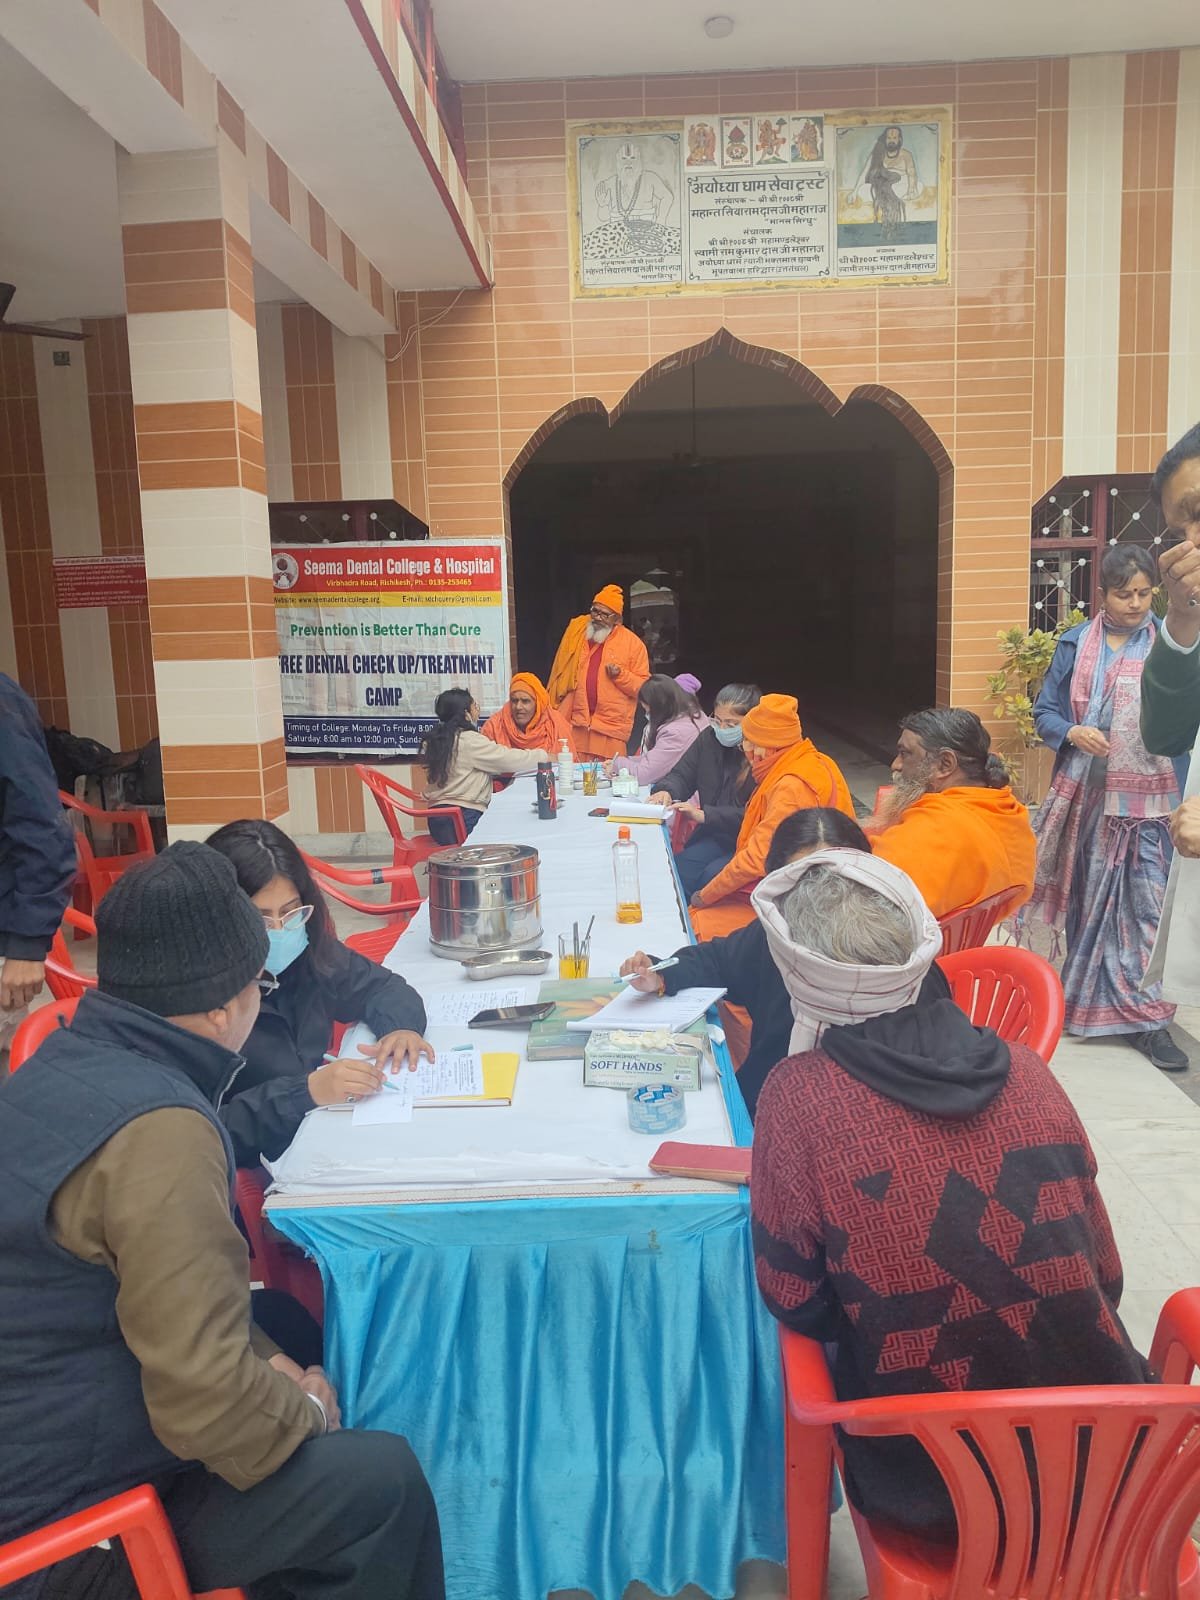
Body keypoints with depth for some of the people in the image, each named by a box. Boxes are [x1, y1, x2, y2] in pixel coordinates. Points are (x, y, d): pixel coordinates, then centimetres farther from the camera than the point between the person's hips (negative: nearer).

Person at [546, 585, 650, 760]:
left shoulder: (632, 642, 1)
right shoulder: (576, 630, 10)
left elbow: (643, 687, 3)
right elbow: (561, 675, 14)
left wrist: (620, 675, -14)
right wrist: (557, 713, 7)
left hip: (611, 728, -2)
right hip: (576, 723, 3)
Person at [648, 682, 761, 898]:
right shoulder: (710, 738, 7)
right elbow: (681, 775, 15)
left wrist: (704, 814, -24)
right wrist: (666, 791, -9)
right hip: (712, 835, 5)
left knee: (711, 874, -31)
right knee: (676, 870, -22)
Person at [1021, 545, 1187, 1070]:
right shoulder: (1076, 645, 5)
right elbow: (1044, 713, 6)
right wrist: (1072, 733, -13)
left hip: (1147, 799, -1)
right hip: (1086, 795, 2)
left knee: (1147, 904, -4)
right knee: (1086, 899, 11)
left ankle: (1145, 1017, 5)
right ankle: (1085, 1002, 27)